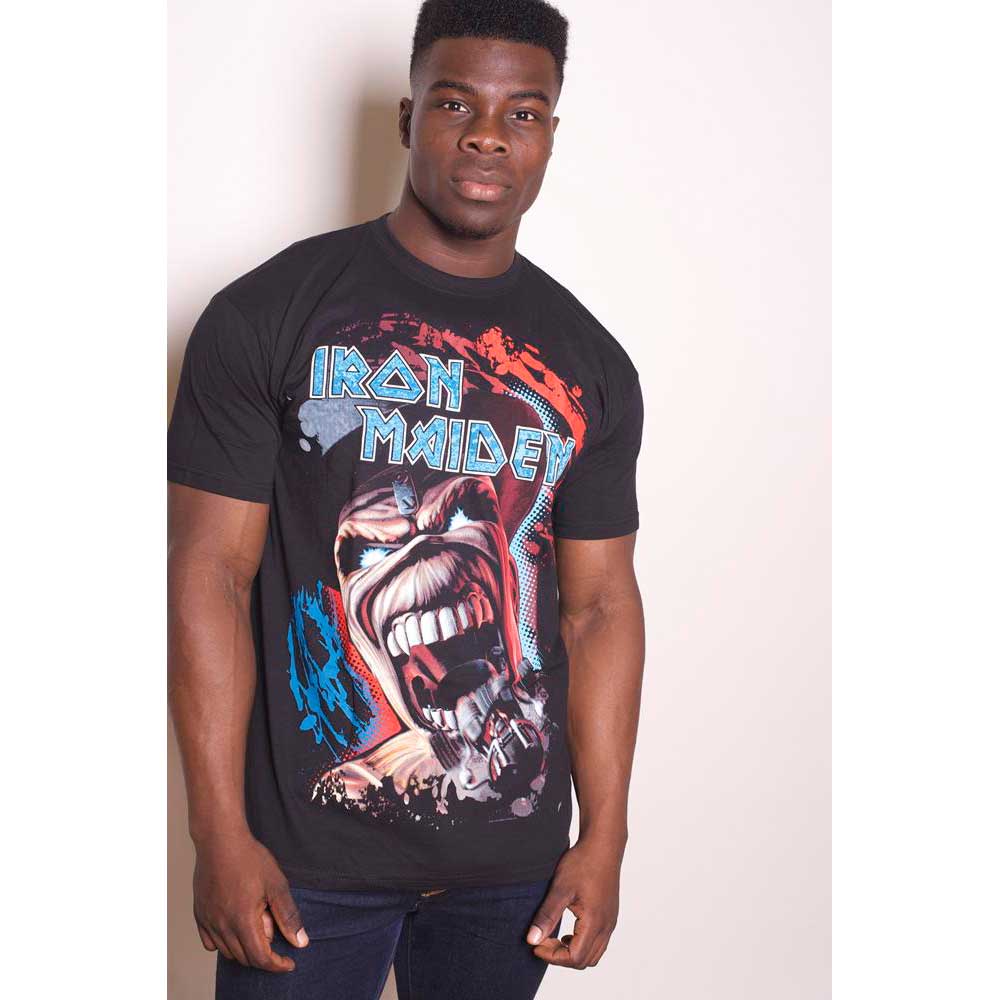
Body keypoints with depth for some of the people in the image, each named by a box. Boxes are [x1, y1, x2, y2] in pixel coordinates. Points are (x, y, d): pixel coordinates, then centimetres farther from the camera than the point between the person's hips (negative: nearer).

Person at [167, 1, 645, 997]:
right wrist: (221, 836, -12)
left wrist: (605, 840, 1)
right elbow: (210, 574, -8)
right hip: (307, 849, -3)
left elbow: (600, 606, 7)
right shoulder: (270, 314, -5)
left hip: (514, 852, 3)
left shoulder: (589, 365, 6)